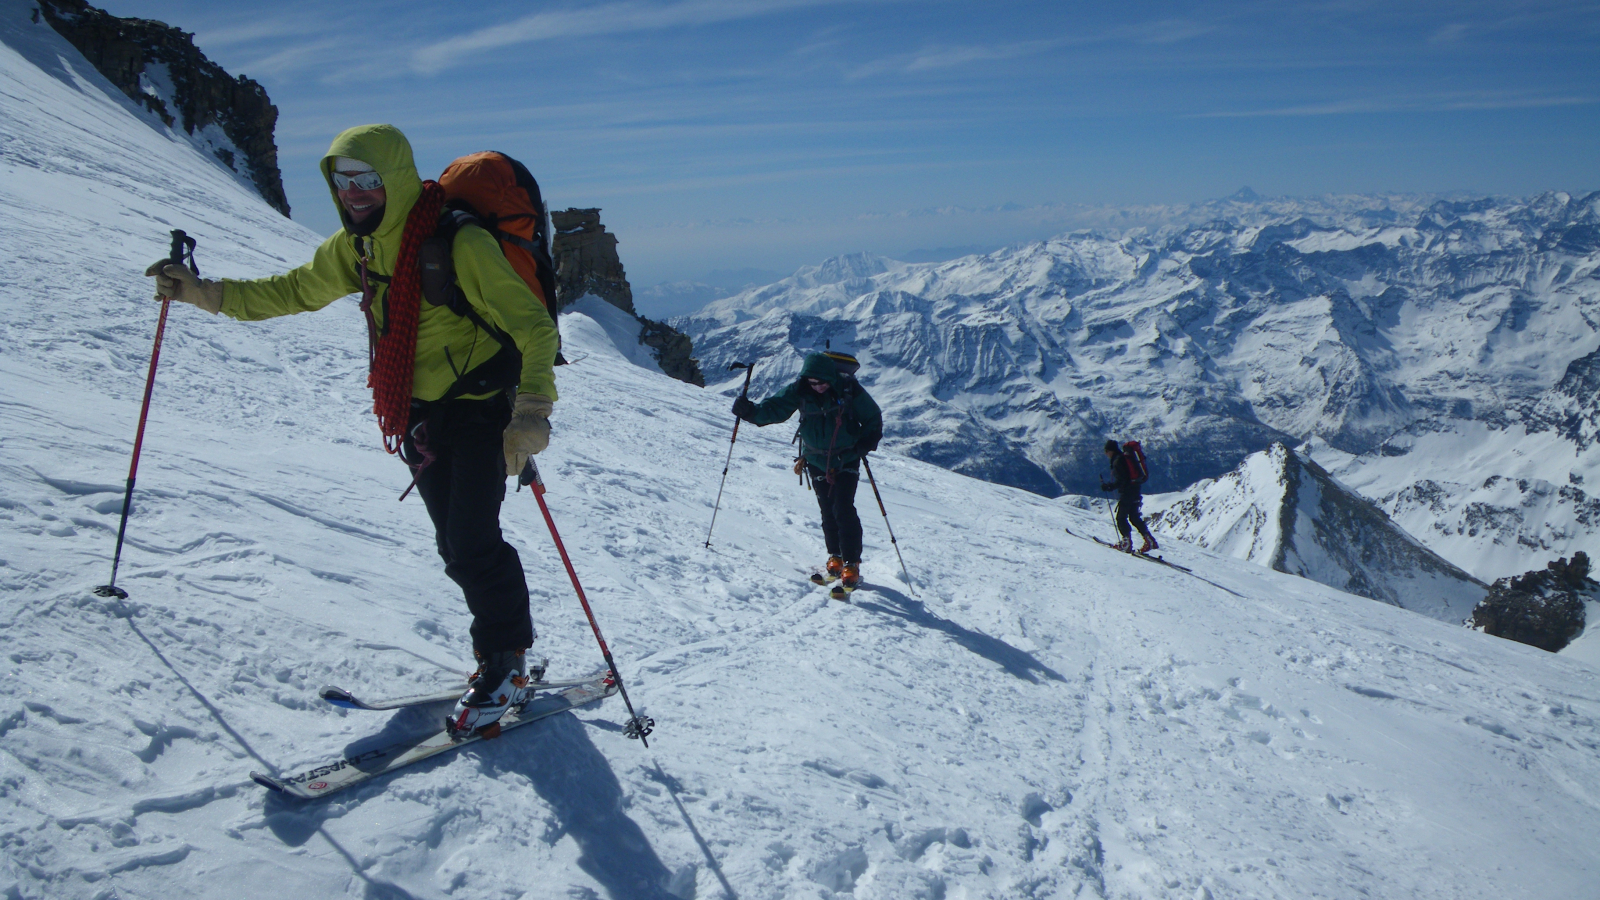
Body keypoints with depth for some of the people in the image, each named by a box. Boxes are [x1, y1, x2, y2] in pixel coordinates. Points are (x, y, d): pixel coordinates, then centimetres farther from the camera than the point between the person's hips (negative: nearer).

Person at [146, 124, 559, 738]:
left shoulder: (458, 243, -21)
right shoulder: (355, 247, 4)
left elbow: (532, 323, -23)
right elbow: (294, 292, 19)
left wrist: (532, 408, -35)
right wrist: (204, 294, 8)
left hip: (481, 407, -8)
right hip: (420, 415, 8)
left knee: (471, 542, -14)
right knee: (455, 546, 10)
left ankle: (505, 665, 3)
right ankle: (506, 647, 24)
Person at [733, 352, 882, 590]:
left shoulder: (849, 389, -15)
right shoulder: (800, 391, -9)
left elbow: (873, 418, -3)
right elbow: (776, 408, -13)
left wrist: (866, 443, -16)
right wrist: (751, 411, -31)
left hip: (847, 457, -3)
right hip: (817, 460, 3)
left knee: (843, 509, -12)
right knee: (828, 511, 6)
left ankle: (851, 563, -4)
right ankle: (835, 557, 23)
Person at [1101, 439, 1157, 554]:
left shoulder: (1118, 461, -14)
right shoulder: (1124, 458, 16)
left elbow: (1121, 481, -21)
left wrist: (1109, 487, -17)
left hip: (1127, 493, -9)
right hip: (1136, 492, 9)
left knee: (1121, 518, -4)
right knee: (1134, 517, 13)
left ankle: (1127, 543, -9)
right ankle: (1150, 541, 9)